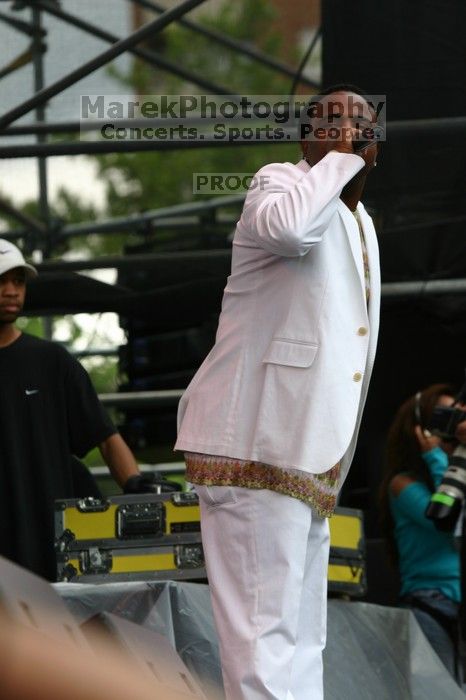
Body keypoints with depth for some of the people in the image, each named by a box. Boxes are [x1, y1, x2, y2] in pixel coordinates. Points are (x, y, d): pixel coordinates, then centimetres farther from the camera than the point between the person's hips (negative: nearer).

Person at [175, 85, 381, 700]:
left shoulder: (361, 223, 21)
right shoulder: (283, 182, -6)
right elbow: (284, 226, -33)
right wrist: (337, 159, -19)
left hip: (310, 461, 10)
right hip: (258, 445, -10)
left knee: (302, 644, 11)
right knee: (265, 644, -15)